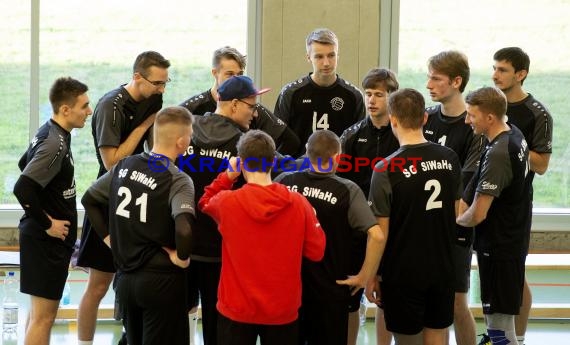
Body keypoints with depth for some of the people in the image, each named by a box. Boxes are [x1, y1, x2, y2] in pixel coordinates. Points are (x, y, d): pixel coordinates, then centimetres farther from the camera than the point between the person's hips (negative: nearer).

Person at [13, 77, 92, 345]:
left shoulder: (48, 132, 6)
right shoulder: (55, 144, -23)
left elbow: (25, 164, 23)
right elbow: (22, 189, -31)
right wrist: (47, 224, -20)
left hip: (45, 236, 10)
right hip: (47, 239, -10)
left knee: (40, 311, 18)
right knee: (43, 317, -5)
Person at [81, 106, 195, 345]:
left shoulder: (124, 166, 3)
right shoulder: (177, 181, -17)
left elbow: (89, 200, 13)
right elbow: (184, 228, -33)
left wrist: (108, 237, 14)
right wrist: (182, 257, -15)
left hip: (126, 278, 6)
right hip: (161, 280, -6)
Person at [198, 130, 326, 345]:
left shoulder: (227, 202, -13)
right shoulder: (298, 203, -12)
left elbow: (205, 203, 12)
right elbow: (316, 252, -2)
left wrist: (227, 176, 9)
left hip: (237, 309, -1)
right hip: (283, 311, 1)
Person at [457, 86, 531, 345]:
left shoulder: (497, 155, -24)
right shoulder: (515, 135, 5)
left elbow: (477, 214, -25)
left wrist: (458, 219, -3)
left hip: (499, 248, -10)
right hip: (514, 242, 10)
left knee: (499, 324, -4)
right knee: (497, 319, 18)